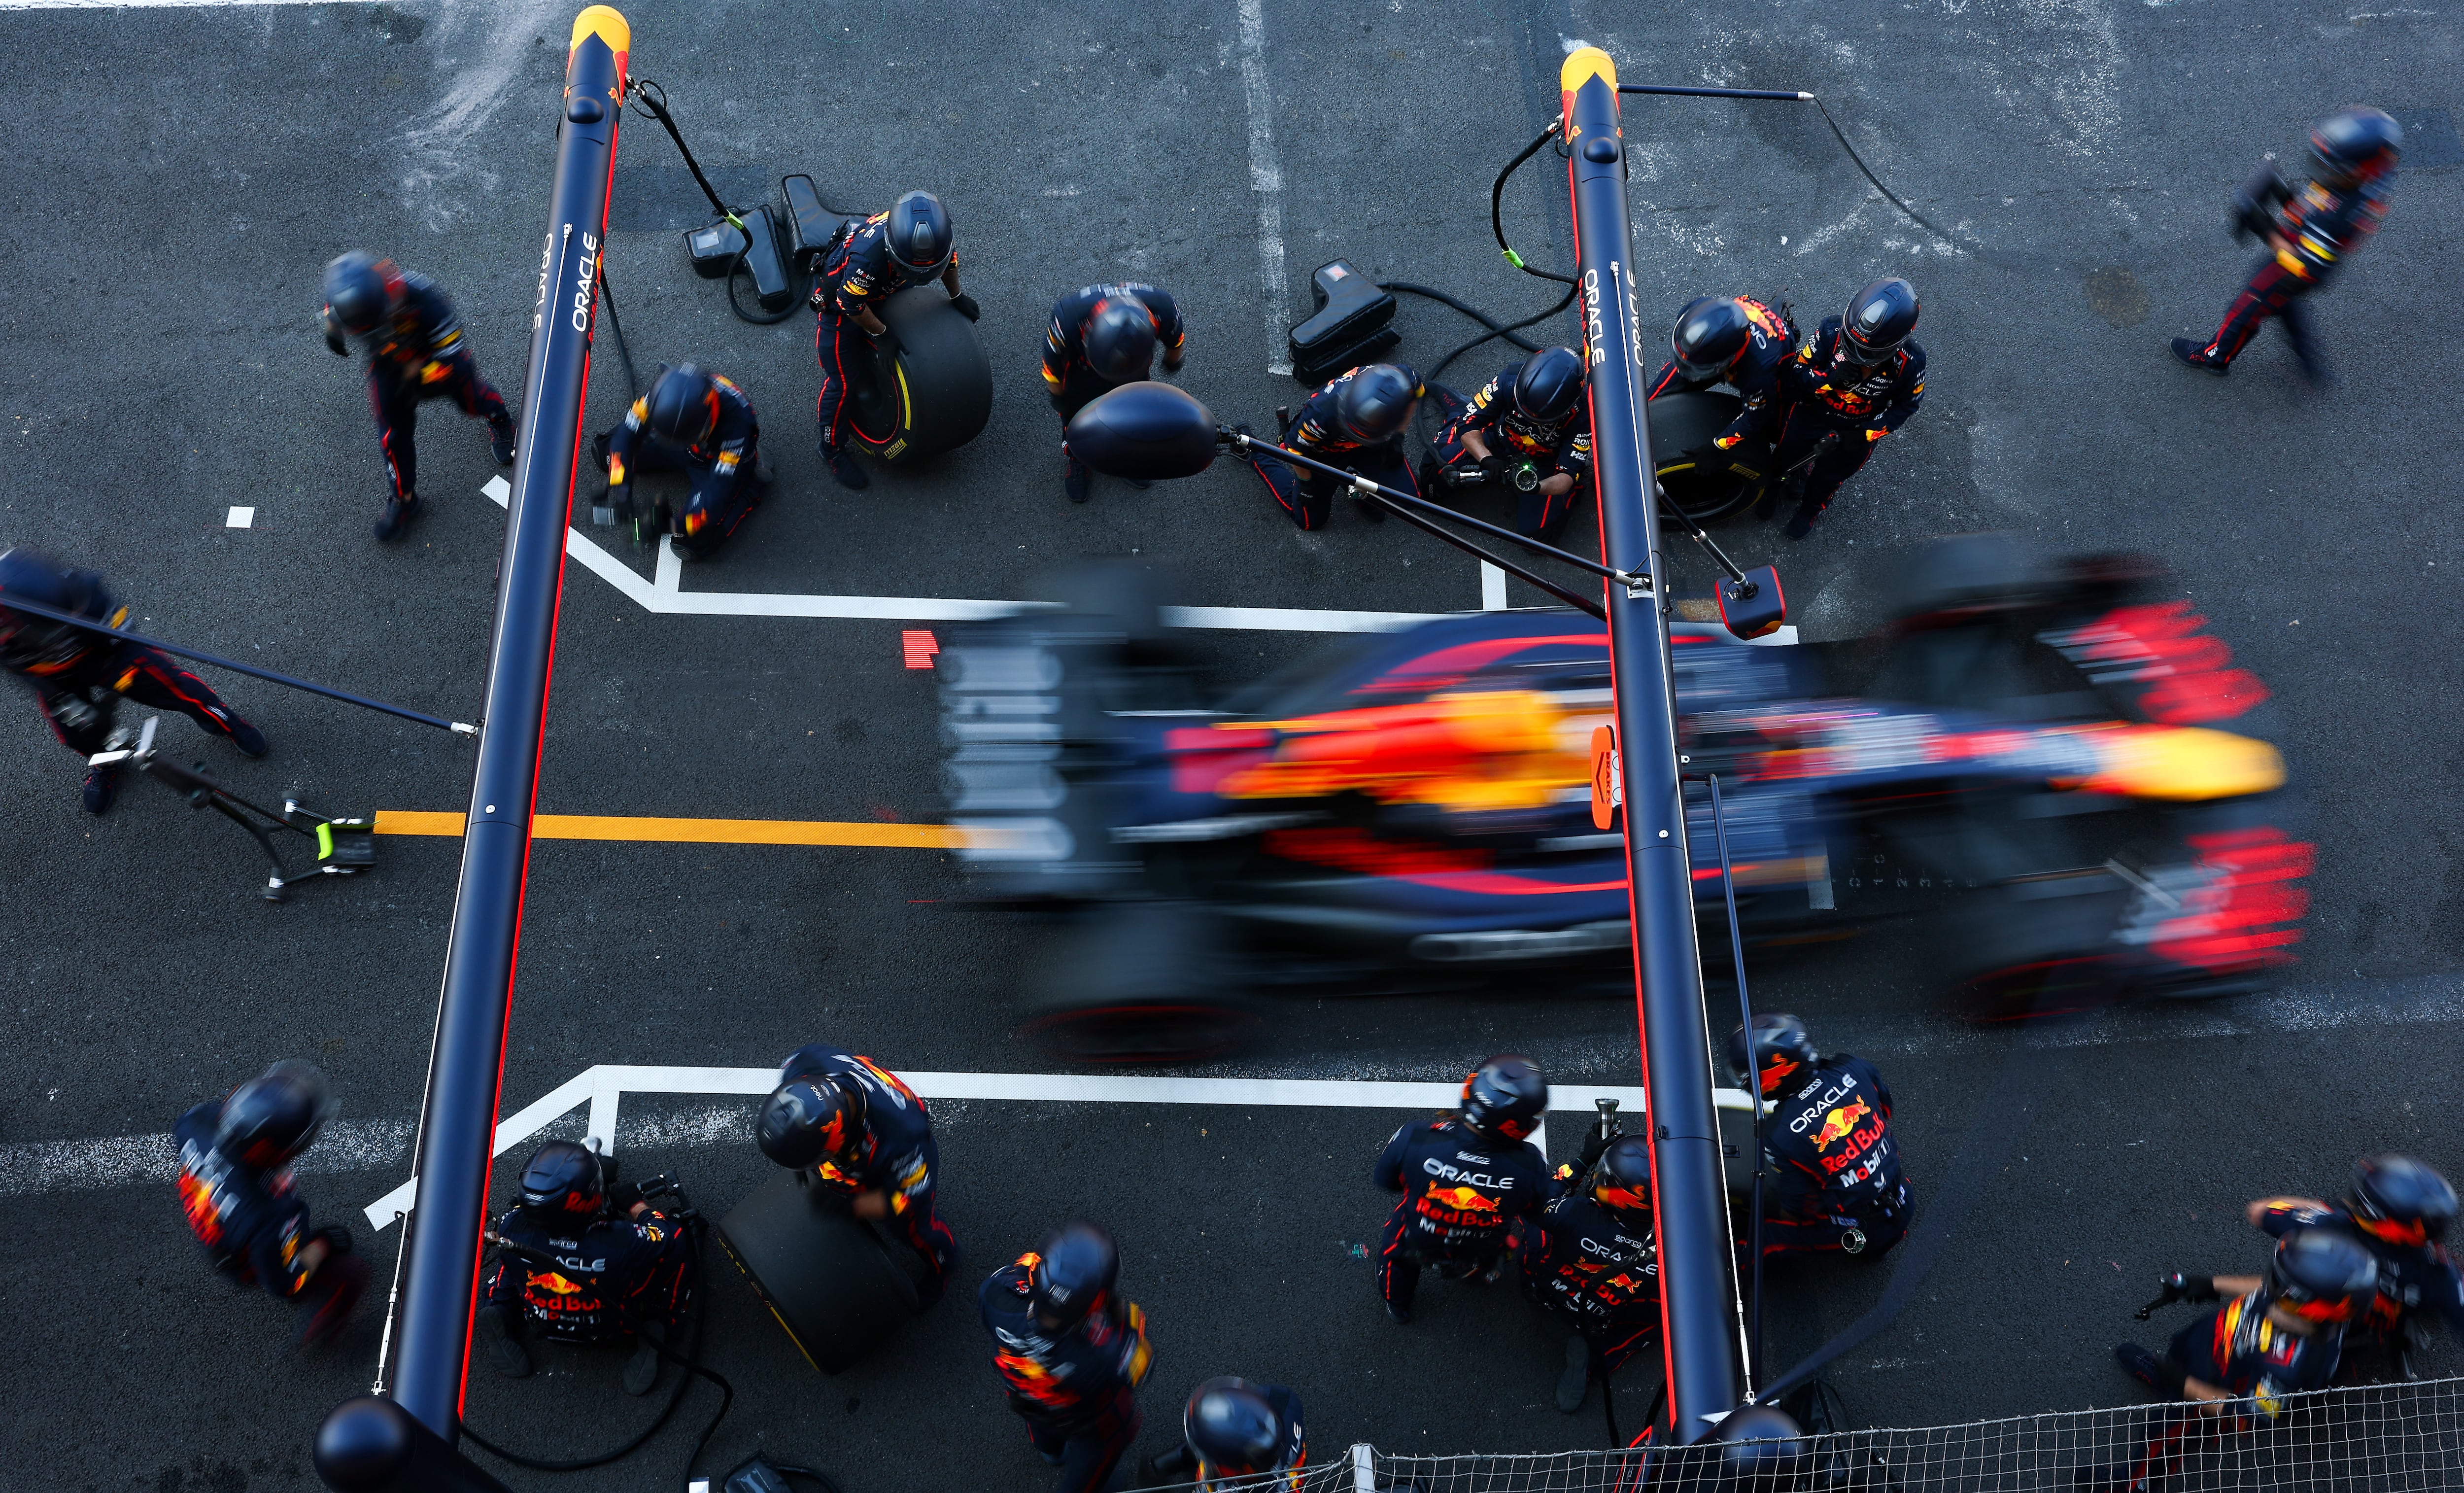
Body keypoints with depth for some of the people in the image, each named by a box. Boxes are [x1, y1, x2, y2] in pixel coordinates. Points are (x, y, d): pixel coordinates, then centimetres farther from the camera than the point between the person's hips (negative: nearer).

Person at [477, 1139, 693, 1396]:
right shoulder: (624, 1243, -42)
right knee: (677, 1238, 1)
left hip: (541, 1324, 3)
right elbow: (668, 1236, -19)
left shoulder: (513, 1228, -33)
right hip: (612, 1330, -3)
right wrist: (635, 1205, -4)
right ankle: (652, 1337, -3)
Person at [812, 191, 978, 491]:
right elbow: (851, 304, -32)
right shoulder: (868, 257, -47)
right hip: (838, 304, -7)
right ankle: (833, 451, 17)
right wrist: (880, 334, -21)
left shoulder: (928, 234, -28)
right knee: (841, 381, -2)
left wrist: (957, 297, 3)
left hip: (882, 292, 7)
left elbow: (949, 256, -4)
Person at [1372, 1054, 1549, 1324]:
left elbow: (1384, 1180, -14)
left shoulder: (1416, 1138, -37)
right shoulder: (1530, 1166, -35)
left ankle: (1398, 1306, 58)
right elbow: (1535, 1211, -12)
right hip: (1480, 1253, 1)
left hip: (1416, 1244, 0)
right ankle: (1483, 1272, 64)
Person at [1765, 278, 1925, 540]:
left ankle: (1809, 510, 59)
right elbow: (1797, 373, -24)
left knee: (1827, 478, 24)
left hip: (1856, 431, 0)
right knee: (1785, 457, 26)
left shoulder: (1910, 362, -32)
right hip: (1812, 413, 0)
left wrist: (1867, 433, -22)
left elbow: (1907, 403, -13)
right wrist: (1830, 380, -44)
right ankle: (1774, 487, 63)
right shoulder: (1832, 331, -34)